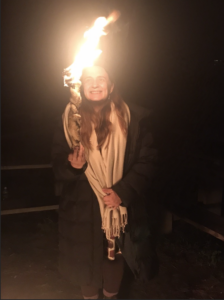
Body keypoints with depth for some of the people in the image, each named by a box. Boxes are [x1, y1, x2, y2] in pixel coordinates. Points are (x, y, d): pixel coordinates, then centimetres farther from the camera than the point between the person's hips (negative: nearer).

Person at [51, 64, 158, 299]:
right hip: (82, 208, 1)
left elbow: (146, 160, -7)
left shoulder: (134, 118, -5)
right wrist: (72, 166, -23)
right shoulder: (70, 120, -1)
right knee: (86, 257, 13)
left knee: (115, 254, 18)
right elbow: (58, 162, 1)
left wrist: (122, 192, -17)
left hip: (121, 205, 0)